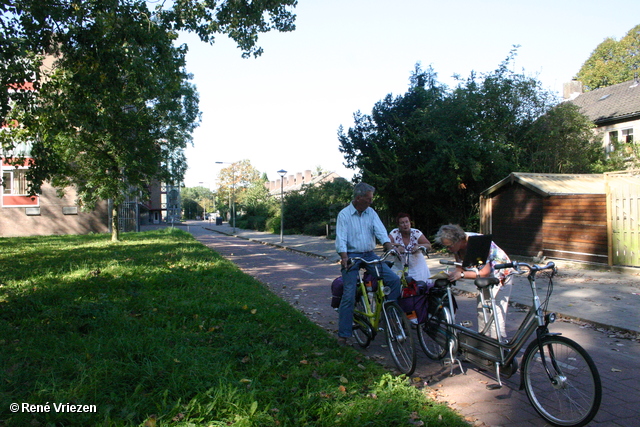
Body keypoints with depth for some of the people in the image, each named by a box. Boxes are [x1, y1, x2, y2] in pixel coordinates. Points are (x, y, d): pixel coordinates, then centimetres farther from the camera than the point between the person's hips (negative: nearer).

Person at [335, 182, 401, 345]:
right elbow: (341, 237, -14)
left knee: (394, 279, -12)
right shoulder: (344, 214, -5)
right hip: (351, 255, -4)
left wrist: (389, 246, -23)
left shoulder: (371, 213, 7)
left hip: (369, 255, 4)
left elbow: (380, 231, -4)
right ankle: (343, 334, 1)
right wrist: (344, 257, -30)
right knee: (349, 295, -9)